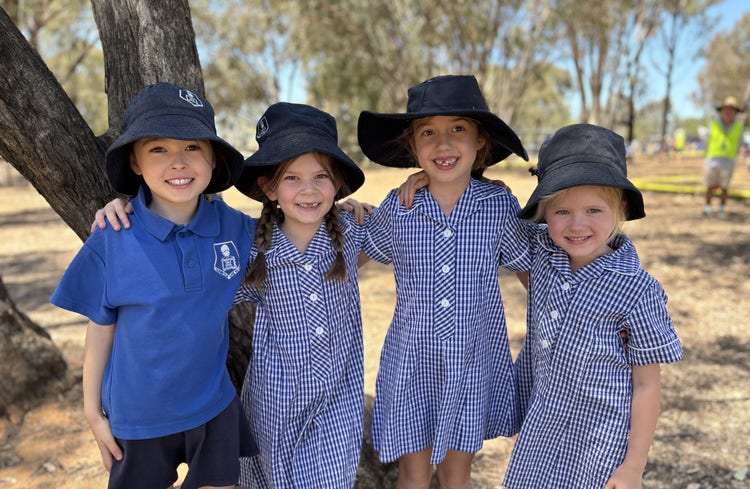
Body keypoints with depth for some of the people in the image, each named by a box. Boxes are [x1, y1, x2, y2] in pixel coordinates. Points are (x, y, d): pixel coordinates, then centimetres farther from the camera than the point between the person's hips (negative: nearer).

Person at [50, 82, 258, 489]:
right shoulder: (112, 242, -17)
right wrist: (93, 412, 1)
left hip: (214, 407, 2)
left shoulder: (235, 228, -13)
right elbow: (100, 329, -7)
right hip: (139, 415, -1)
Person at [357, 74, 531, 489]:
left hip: (473, 361, 0)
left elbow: (528, 269, 1)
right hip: (412, 360, 0)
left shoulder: (500, 205, -11)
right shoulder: (397, 208, -10)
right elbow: (362, 252, 8)